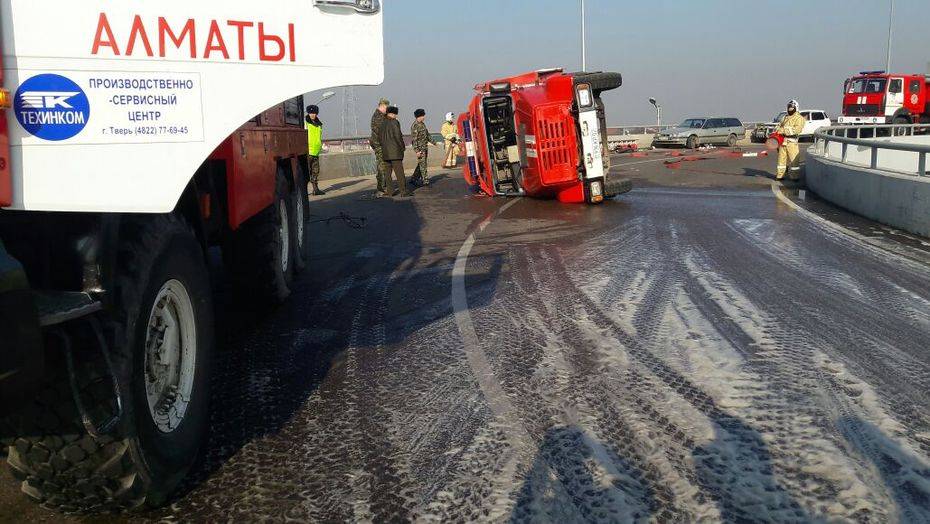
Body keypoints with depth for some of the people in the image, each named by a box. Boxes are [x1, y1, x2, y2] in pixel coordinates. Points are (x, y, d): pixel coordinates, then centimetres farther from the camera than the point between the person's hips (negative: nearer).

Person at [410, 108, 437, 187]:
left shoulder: (422, 124, 13)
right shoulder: (415, 126, -15)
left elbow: (427, 134, 24)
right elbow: (414, 139, -18)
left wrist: (433, 142, 21)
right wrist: (417, 150, -22)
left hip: (425, 147, 9)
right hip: (420, 148, -9)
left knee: (421, 165, 12)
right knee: (423, 164, -5)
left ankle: (414, 179, 19)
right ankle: (425, 180, 0)